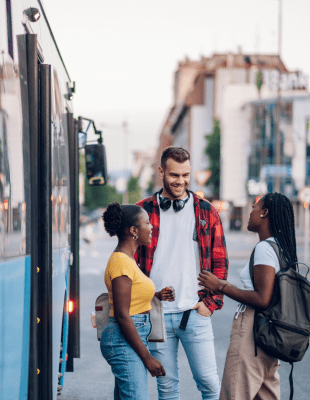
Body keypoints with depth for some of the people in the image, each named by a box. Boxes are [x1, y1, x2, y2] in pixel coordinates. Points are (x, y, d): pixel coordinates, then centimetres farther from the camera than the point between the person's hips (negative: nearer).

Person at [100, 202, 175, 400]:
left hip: (132, 339, 10)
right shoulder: (121, 262, -16)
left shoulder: (127, 259, 15)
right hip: (124, 341, -10)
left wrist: (156, 295, 10)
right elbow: (122, 315, -20)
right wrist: (147, 357, -18)